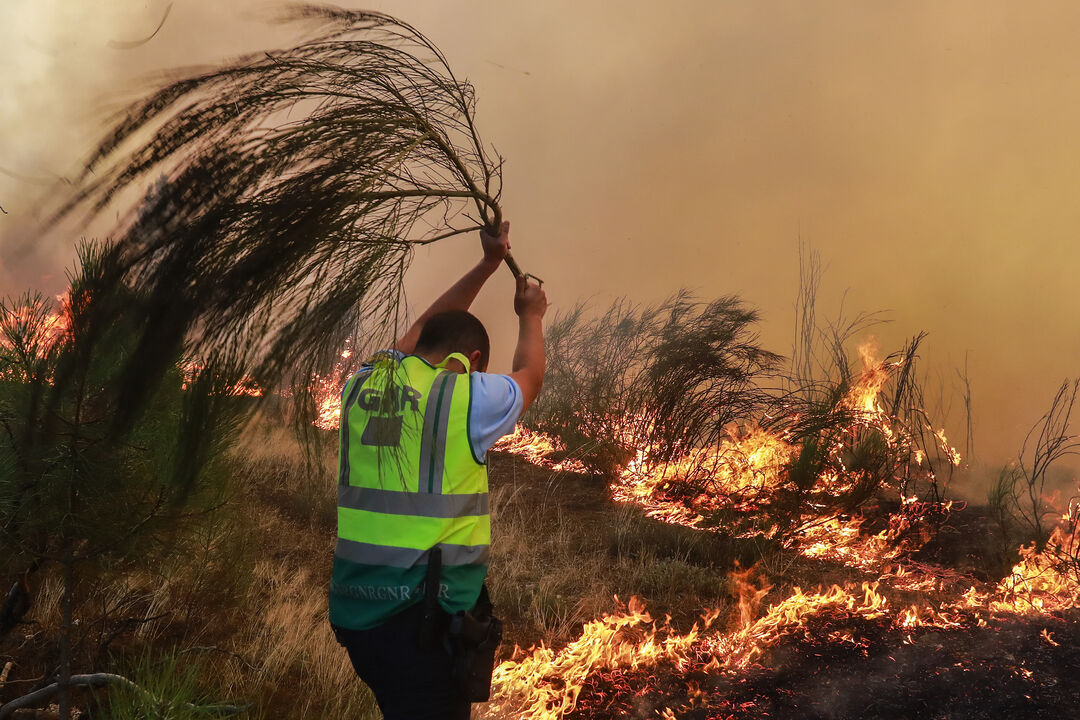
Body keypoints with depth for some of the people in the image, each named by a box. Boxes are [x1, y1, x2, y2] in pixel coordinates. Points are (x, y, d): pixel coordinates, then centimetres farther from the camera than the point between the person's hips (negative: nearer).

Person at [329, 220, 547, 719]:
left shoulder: (363, 386, 8)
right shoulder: (468, 396, -8)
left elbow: (423, 331, 25)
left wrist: (487, 265, 33)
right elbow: (529, 378, 14)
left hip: (354, 608, 6)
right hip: (427, 617, -6)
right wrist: (530, 316, 34)